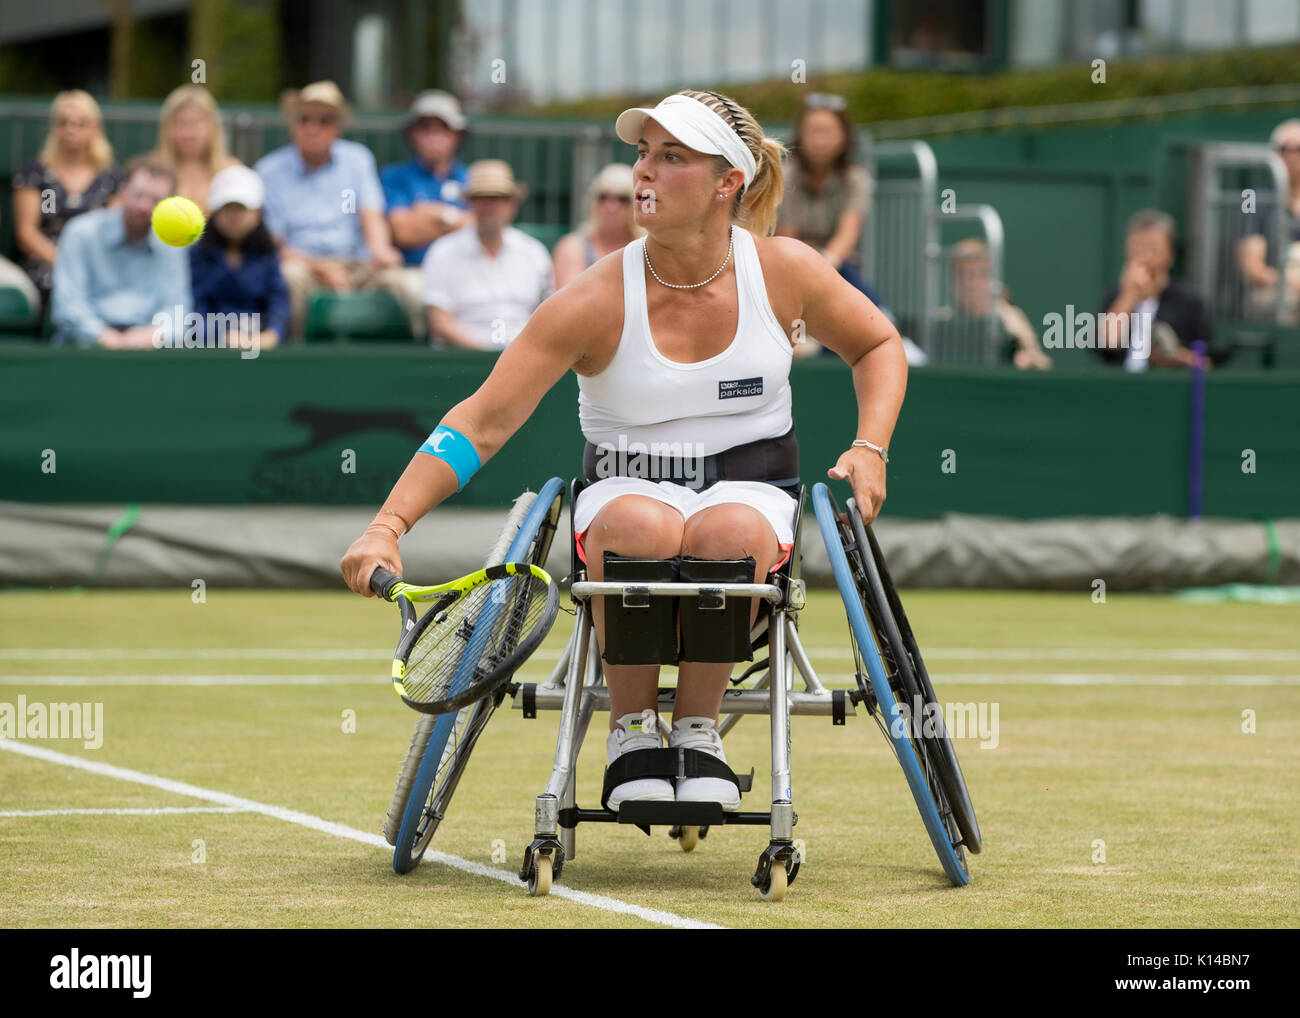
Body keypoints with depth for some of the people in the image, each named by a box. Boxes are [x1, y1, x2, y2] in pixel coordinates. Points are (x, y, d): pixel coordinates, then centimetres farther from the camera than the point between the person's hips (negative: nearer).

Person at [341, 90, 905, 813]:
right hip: (626, 489, -1)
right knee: (640, 525, -39)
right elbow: (482, 422, -14)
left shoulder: (784, 271, -3)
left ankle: (699, 726, -15)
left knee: (729, 531, -38)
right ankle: (632, 727, -17)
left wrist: (870, 448, -1)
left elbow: (878, 345, 16)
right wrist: (389, 527, -25)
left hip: (751, 489, 1)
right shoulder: (598, 302, -11)